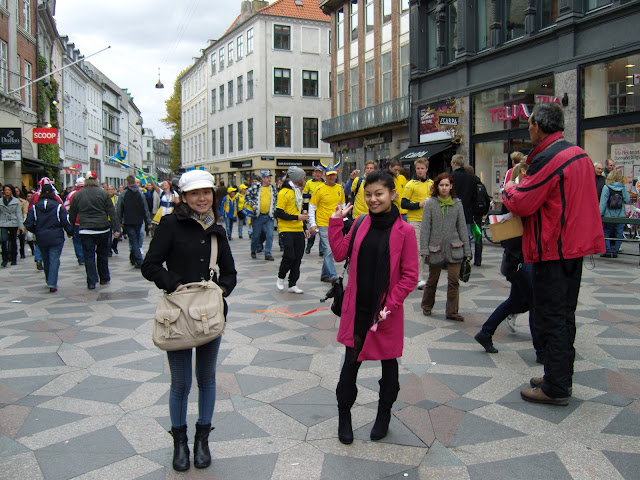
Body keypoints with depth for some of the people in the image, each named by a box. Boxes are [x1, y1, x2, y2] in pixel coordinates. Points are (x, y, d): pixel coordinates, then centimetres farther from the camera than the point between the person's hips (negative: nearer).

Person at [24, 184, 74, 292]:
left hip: (41, 239, 3)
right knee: (54, 260, -2)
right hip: (56, 238, -3)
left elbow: (28, 224, -3)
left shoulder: (34, 207, -2)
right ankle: (52, 284, -11)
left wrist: (37, 231, 16)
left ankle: (49, 282, 31)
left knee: (46, 260, 17)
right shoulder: (58, 207, -8)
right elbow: (66, 222, -8)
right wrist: (70, 233, 10)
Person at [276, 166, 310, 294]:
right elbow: (279, 213, -15)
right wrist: (297, 217, -17)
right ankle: (280, 277, 14)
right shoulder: (284, 192, -11)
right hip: (287, 230, -8)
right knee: (290, 256, -12)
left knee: (298, 257, 5)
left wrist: (305, 227, 18)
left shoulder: (298, 191, 16)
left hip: (298, 230, 8)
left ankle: (292, 284, 13)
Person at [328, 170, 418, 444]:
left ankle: (384, 415, 34)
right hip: (357, 308, 3)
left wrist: (389, 305, -15)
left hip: (386, 311, -2)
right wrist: (336, 222, -1)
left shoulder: (404, 231, -10)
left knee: (388, 362, 15)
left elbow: (410, 276, -9)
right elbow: (340, 254, 5)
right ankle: (344, 416, 25)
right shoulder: (360, 224, 3)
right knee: (351, 361, 8)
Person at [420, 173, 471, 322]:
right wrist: (424, 248, -8)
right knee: (432, 279, 11)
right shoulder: (430, 203, -1)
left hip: (454, 248, 1)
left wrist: (466, 249, 6)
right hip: (436, 248, -1)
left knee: (454, 280, -3)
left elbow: (462, 227, 8)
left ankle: (452, 311, 7)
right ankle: (427, 306, 31)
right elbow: (425, 227, -3)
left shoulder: (457, 204, 5)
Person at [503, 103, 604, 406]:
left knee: (551, 317, -3)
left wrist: (509, 189, 3)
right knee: (565, 314, 16)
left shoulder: (548, 158, -18)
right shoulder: (580, 154, 11)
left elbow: (521, 204, -18)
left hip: (553, 248, -9)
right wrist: (521, 188, 14)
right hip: (575, 244, 9)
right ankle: (562, 377, 27)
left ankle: (555, 388, 4)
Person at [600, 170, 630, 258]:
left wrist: (600, 214, -8)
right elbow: (627, 200, 1)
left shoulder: (606, 188, -8)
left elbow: (603, 202, -10)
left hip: (609, 215, -2)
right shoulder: (622, 188, -2)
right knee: (618, 234, 10)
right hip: (620, 216, 2)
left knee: (606, 233, 9)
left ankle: (607, 251, 3)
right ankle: (615, 251, 10)